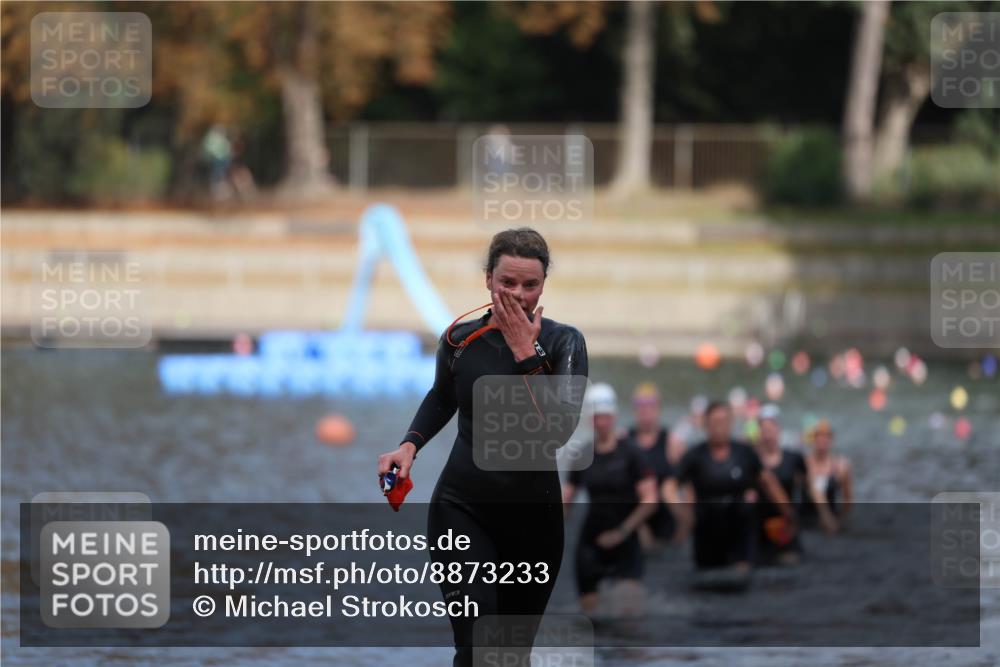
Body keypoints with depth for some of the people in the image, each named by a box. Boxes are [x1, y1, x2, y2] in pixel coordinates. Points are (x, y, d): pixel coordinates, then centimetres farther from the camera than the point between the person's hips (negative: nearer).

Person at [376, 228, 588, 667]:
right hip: (463, 507, 0)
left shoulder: (562, 343, -8)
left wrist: (527, 354, -24)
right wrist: (410, 445, 3)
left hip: (534, 512, 0)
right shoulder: (460, 339, -3)